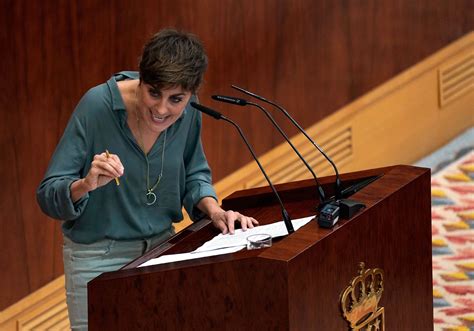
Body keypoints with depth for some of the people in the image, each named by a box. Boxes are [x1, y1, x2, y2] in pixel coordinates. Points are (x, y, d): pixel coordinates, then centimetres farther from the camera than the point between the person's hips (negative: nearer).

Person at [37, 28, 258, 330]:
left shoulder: (188, 111, -8)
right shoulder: (98, 105, -21)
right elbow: (48, 195, -18)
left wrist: (214, 210, -8)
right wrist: (86, 185, -37)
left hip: (162, 247, 4)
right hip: (98, 257, -4)